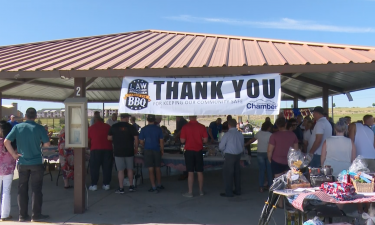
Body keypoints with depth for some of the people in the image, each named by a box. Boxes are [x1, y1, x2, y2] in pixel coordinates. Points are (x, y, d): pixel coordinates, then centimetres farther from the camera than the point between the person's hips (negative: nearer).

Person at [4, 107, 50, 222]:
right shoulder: (39, 128, -9)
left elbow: (6, 142, -7)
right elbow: (47, 144, -10)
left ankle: (22, 215, 19)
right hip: (36, 163, -3)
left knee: (22, 189, 12)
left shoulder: (17, 127, -2)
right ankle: (36, 215, 10)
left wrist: (14, 154, 0)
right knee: (36, 189, 5)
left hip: (22, 163, 3)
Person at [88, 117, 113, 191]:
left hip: (95, 150, -1)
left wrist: (90, 147, 29)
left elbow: (88, 141, 12)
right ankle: (106, 184, 11)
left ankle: (94, 185, 9)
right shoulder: (108, 127, 10)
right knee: (107, 167, 8)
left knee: (94, 168, 7)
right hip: (107, 149, 1)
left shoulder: (91, 128, 8)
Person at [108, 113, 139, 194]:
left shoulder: (114, 126, 0)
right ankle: (131, 186, 21)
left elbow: (109, 138, 3)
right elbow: (136, 138, -5)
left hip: (118, 151, 0)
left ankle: (121, 188, 4)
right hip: (129, 151, 0)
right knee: (130, 169, 13)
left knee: (120, 170, 2)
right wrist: (136, 148, 5)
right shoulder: (131, 127, -3)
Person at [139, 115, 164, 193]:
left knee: (151, 169, 2)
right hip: (157, 150, 2)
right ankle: (159, 185, 27)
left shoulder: (143, 129, -4)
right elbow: (161, 141, -2)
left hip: (148, 151, -1)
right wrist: (162, 150, 9)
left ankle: (154, 187, 3)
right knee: (157, 169, 15)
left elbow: (141, 141, -1)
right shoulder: (158, 129, -3)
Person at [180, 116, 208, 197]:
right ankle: (201, 191, 22)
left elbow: (182, 140, -9)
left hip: (189, 151, -2)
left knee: (190, 172, 2)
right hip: (199, 151, 2)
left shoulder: (185, 127, -9)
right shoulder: (201, 127, -4)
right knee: (200, 172, 12)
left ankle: (190, 192, 7)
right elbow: (205, 140, -4)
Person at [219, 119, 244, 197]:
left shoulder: (227, 134, -14)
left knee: (228, 173, 1)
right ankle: (238, 190, 26)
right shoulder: (240, 134, 3)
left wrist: (224, 151, 8)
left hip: (229, 156, -6)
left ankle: (228, 192, 4)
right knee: (237, 172, 16)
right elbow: (242, 145, 12)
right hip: (238, 155, 7)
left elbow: (221, 146, -11)